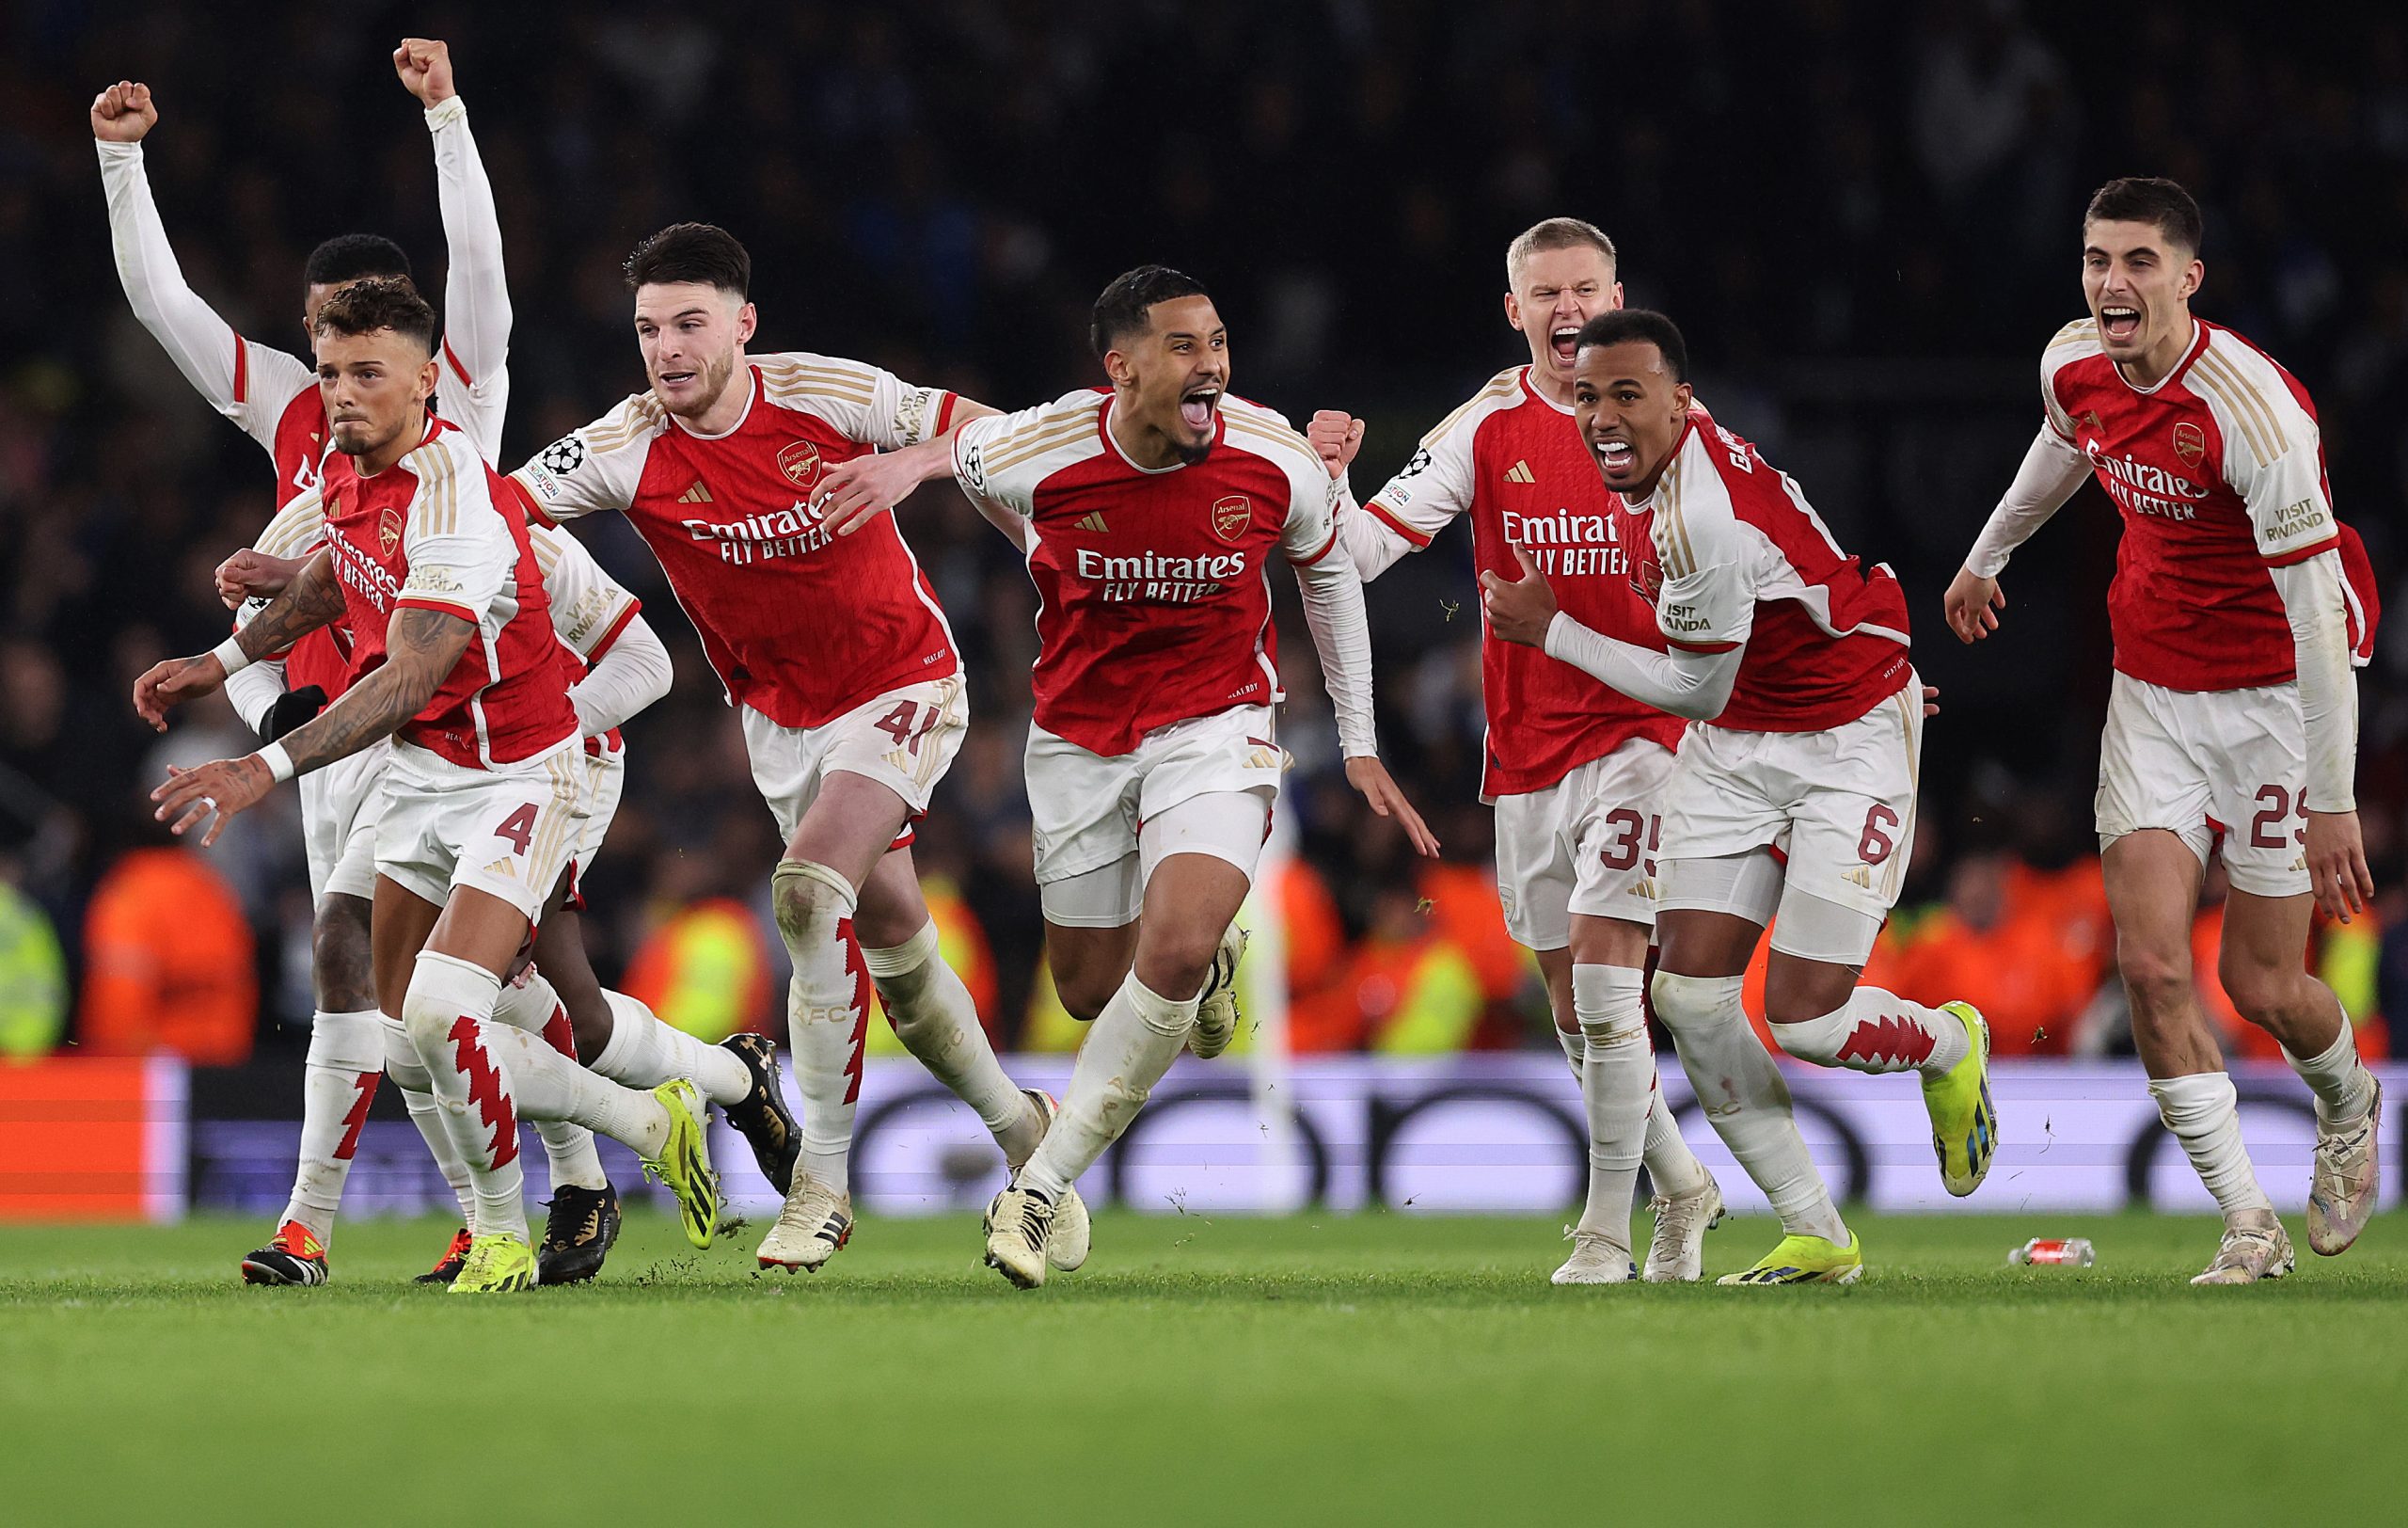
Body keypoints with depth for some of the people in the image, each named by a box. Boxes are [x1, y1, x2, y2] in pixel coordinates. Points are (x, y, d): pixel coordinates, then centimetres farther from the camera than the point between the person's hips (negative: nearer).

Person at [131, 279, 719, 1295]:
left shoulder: (450, 498, -28)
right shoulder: (345, 471, -1)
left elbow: (405, 682, -35)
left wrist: (267, 768, -42)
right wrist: (222, 662, 22)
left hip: (515, 775, -9)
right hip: (419, 775, 9)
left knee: (442, 1017, -23)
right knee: (406, 1035, 8)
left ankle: (504, 1235, 0)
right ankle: (650, 1123, 26)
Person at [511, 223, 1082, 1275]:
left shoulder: (826, 395, -18)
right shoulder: (628, 448, -15)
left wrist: (912, 464, -31)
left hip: (900, 684, -4)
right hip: (779, 710, 4)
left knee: (809, 890, -24)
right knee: (889, 936, 9)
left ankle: (823, 1180, -17)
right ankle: (1018, 1129, 32)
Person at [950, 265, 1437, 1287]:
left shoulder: (1275, 462, -16)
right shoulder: (1030, 455, -21)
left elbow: (1328, 571, 5)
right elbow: (961, 453, 6)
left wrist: (1360, 744, 8)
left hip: (1216, 723, -1)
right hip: (1080, 733, 1)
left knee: (1174, 954, -23)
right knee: (1092, 991, 9)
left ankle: (1041, 1186, -11)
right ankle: (1210, 956, 46)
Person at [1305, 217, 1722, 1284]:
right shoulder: (1488, 427, 1)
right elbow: (1365, 550, -4)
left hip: (1639, 727, -3)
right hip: (1527, 745, 3)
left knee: (1604, 969, -16)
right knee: (1572, 1006, 9)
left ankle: (1607, 1231, -8)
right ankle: (1680, 1186, 30)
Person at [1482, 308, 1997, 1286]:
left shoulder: (1702, 524, -30)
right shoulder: (1674, 446, -3)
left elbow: (1696, 692, -17)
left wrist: (1550, 630, -10)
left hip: (1847, 742, -8)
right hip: (1733, 748, 8)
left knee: (1803, 1019, -13)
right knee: (1689, 996, -5)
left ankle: (1950, 1046, 22)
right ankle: (1816, 1238, 5)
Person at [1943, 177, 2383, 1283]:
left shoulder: (2255, 412, -27)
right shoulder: (2075, 365, -7)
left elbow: (2319, 617, -25)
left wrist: (2334, 801, -25)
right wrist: (1986, 557, 36)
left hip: (2274, 694, -5)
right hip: (2152, 686, 5)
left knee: (2260, 984, 0)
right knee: (2149, 960, -10)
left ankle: (2348, 1105, 36)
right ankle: (2247, 1223, -3)